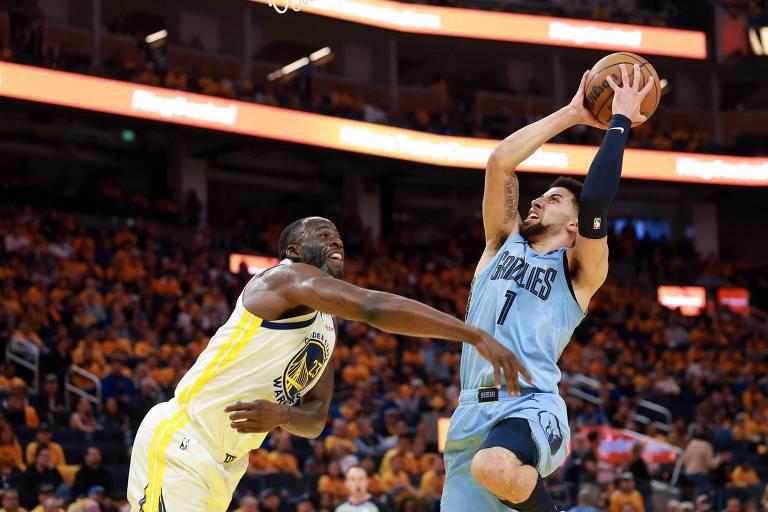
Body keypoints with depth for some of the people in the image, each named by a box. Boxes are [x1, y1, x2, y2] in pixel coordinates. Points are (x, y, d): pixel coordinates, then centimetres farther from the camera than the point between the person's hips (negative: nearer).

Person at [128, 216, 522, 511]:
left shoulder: (326, 331, 17)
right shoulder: (287, 276, -12)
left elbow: (316, 419, 14)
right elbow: (375, 308, -27)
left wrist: (282, 416, -12)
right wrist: (477, 336, -32)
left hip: (223, 466, 10)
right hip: (178, 441, -10)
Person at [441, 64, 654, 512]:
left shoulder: (579, 272, 7)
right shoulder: (503, 243, 21)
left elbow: (595, 200, -10)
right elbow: (500, 162, 10)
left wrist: (620, 122, -1)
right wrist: (571, 114, 13)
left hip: (532, 409, -6)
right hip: (474, 411, 6)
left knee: (494, 468, -38)